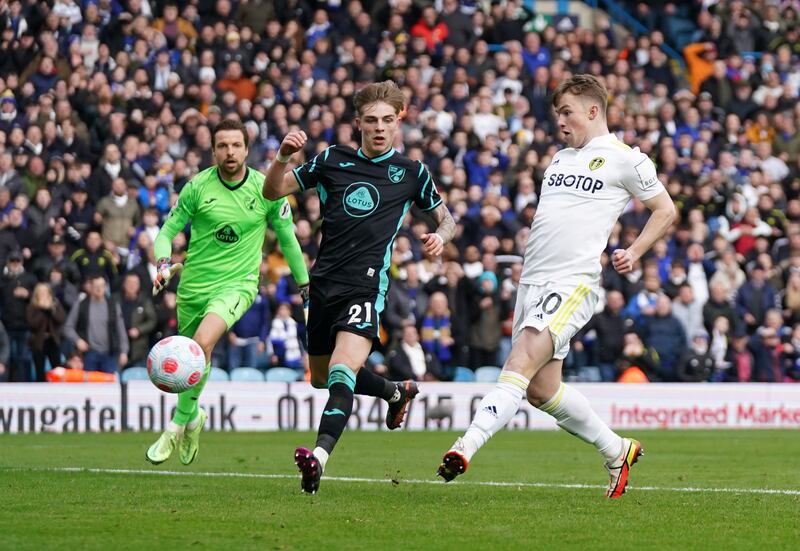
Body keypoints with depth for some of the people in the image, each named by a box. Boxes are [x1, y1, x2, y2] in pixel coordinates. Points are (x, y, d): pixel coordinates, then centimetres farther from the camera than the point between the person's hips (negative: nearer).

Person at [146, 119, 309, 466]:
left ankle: (177, 426, -14)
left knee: (202, 344, -26)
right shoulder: (198, 187, -5)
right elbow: (168, 230, 4)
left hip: (238, 284, -2)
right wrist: (164, 262, -16)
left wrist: (305, 285, 15)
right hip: (193, 284, 2)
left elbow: (287, 239, 8)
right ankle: (193, 416, 42)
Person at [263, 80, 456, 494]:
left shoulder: (412, 173, 5)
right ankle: (396, 392, 46)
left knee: (342, 371, -26)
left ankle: (320, 455, -41)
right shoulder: (333, 160, 7)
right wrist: (283, 157, -12)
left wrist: (440, 236, -6)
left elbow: (445, 218, 18)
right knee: (322, 377, 20)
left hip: (366, 286, -5)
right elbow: (273, 192, 9)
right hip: (324, 283, 5)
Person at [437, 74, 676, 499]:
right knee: (541, 388, 5)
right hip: (532, 280, 8)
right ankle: (617, 451, 23)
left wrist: (633, 253, -5)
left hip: (572, 282, -8)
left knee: (522, 362, -24)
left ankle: (466, 448, -37)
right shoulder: (560, 159, 22)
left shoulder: (624, 159, 1)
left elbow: (665, 210, 7)